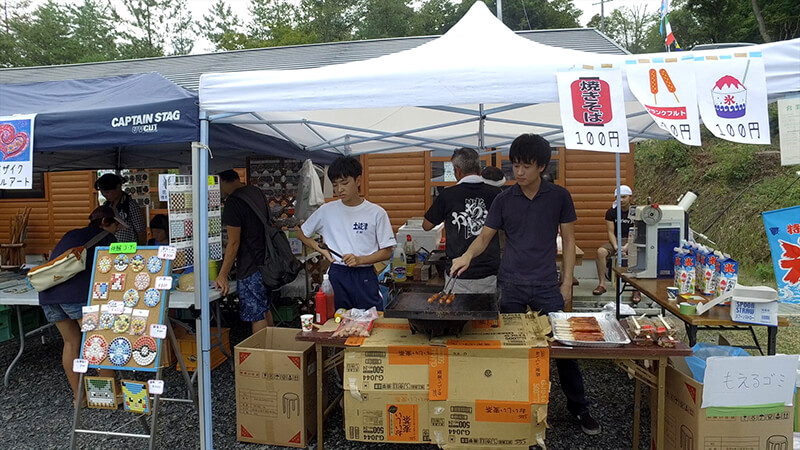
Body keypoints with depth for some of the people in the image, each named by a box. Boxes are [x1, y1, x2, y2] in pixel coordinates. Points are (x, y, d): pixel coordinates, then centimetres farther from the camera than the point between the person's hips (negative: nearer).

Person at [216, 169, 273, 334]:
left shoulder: (233, 202, -18)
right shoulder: (257, 192, 8)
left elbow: (234, 243, -18)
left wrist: (222, 276, -13)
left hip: (250, 267, -9)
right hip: (266, 263, 9)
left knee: (256, 316, 0)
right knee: (264, 309, 21)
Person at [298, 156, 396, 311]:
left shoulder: (376, 213, -3)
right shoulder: (326, 211, 3)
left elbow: (387, 252, -1)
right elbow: (302, 234, 16)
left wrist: (360, 260, -16)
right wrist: (321, 249, 0)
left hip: (365, 277, -1)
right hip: (336, 276, 2)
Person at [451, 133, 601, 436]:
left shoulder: (559, 197, 0)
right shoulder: (504, 200, 1)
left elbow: (568, 240, 5)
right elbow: (485, 237, 3)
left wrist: (567, 283, 0)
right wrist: (467, 255, -18)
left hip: (547, 286, 0)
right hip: (510, 286, 1)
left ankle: (579, 409, 22)